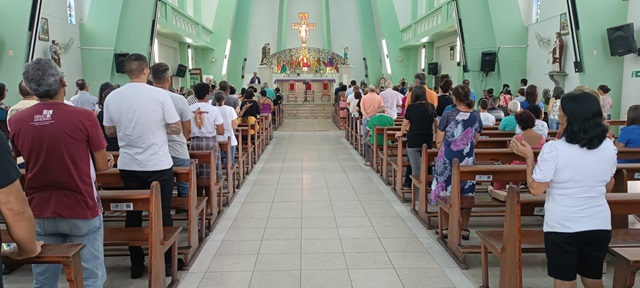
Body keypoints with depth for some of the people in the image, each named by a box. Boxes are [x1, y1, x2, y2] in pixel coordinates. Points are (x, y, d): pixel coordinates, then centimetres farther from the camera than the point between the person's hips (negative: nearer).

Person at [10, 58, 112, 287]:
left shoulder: (17, 121, -4)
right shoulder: (84, 116, -15)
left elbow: (31, 160, 11)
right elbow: (102, 165, -6)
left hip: (39, 212, 4)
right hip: (82, 210, -4)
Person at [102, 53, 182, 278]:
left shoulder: (112, 97, -1)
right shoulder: (160, 95, -11)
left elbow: (109, 131, 8)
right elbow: (176, 129, -8)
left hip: (128, 166, 3)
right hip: (159, 165, -3)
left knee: (133, 214, 13)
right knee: (162, 214, 9)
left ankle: (136, 264, 20)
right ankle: (166, 262, 19)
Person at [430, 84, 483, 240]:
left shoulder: (448, 116, -12)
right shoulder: (476, 116, -1)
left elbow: (438, 141, -7)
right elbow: (476, 139, 11)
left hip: (448, 160, -3)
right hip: (468, 160, 3)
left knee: (446, 192, 11)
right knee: (466, 193, 14)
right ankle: (465, 229, 19)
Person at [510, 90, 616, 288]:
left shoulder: (554, 149, -20)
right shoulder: (609, 146, -4)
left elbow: (536, 189, -12)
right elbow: (608, 186, 10)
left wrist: (529, 156, -5)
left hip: (562, 227, -4)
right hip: (599, 225, 5)